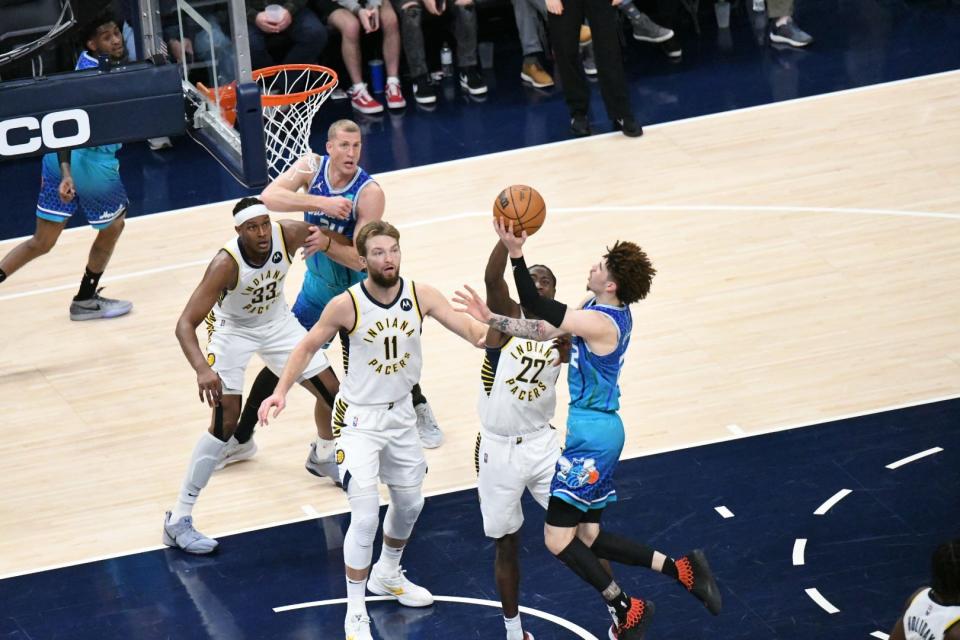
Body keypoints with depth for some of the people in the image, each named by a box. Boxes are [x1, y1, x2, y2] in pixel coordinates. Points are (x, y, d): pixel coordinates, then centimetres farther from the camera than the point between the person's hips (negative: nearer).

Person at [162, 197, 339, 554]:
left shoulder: (288, 234, -26)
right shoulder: (226, 263, -37)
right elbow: (185, 324, -40)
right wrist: (202, 369, -55)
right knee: (226, 421, -19)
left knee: (331, 391, 11)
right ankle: (178, 521, -13)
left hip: (277, 321, 5)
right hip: (233, 330, -5)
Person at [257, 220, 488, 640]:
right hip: (359, 419, -5)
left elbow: (471, 330, -15)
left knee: (410, 502, 22)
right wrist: (281, 392, -19)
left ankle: (388, 575, 49)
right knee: (366, 517, -13)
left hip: (401, 414, 5)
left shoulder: (421, 296, -12)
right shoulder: (347, 305, -21)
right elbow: (308, 347, -7)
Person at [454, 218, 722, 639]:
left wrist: (515, 254, -28)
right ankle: (681, 569, 12)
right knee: (588, 537, 14)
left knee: (558, 537, -6)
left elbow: (538, 310, -25)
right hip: (600, 430, 10)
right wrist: (492, 319, 1)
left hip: (592, 436, -10)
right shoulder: (612, 312, 6)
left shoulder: (600, 322, -22)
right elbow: (545, 330, 7)